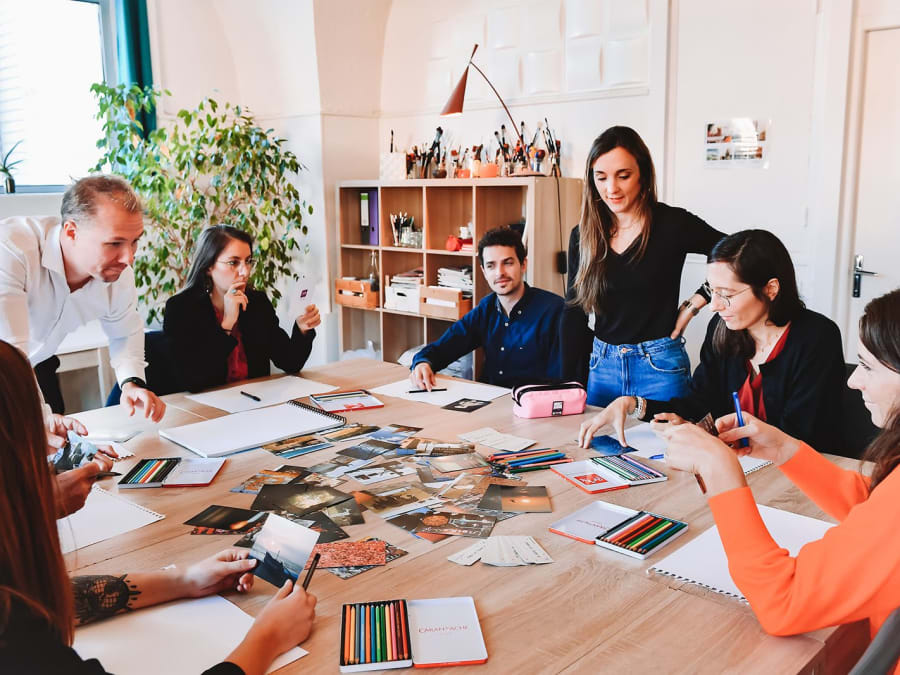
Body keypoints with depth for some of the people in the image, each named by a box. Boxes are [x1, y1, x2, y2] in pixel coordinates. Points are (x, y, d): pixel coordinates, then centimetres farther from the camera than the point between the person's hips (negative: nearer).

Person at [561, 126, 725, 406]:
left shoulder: (673, 224, -9)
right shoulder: (582, 236, 2)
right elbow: (574, 316, 4)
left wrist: (693, 305, -7)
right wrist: (570, 383, -2)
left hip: (659, 366, -3)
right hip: (601, 365, 4)